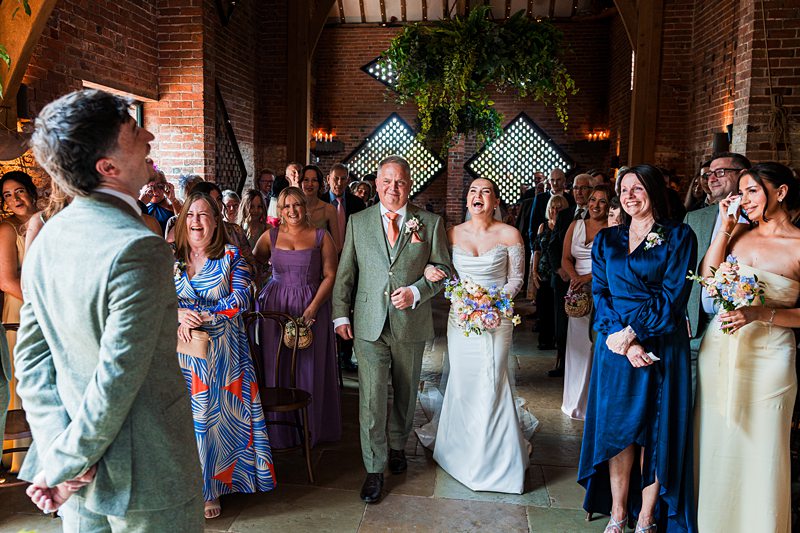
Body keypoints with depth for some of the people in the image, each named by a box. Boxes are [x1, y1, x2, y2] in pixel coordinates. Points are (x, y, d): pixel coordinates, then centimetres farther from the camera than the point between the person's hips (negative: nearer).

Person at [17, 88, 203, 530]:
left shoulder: (46, 239, 1)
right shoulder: (137, 248, -26)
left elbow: (30, 355, 3)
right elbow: (117, 381, -24)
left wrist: (55, 441, -3)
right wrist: (62, 465, -11)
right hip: (145, 477, -7)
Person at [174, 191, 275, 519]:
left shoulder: (231, 256, 2)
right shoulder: (171, 258, 9)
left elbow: (240, 298, -9)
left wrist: (200, 317, -17)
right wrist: (178, 314, -18)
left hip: (221, 351, -2)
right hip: (181, 350, 2)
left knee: (216, 413, 3)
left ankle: (210, 490, 17)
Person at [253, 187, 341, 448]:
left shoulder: (321, 237, 1)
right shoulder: (270, 237, 7)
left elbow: (330, 275, -4)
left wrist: (313, 308, -13)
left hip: (312, 308, -1)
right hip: (275, 308, 2)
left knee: (310, 370, 6)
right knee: (276, 368, 6)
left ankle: (309, 431, 22)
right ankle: (279, 431, 21)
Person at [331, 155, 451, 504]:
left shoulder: (430, 223, 1)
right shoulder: (358, 222, 4)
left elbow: (443, 269, 2)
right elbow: (345, 273, 6)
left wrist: (415, 292, -14)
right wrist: (340, 314, 0)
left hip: (411, 324, 1)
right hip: (369, 324, 0)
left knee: (405, 393, 16)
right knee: (371, 397, -3)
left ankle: (397, 446, 40)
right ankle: (374, 469, 11)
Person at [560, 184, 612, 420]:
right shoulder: (576, 225, 13)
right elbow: (566, 259, 9)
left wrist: (589, 277, -18)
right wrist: (575, 277, -9)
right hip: (578, 293, 4)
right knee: (578, 343, 6)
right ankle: (578, 400, 17)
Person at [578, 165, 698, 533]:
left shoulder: (678, 237, 0)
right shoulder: (606, 239, 10)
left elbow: (673, 298, -8)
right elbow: (600, 293, 2)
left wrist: (631, 332, -15)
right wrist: (624, 340, -12)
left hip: (661, 347, -2)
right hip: (615, 346, 3)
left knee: (655, 434, 5)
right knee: (618, 430, 7)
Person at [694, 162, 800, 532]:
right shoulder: (740, 231, 6)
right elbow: (707, 280, -3)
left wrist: (760, 313, -20)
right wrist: (724, 228, -4)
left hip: (767, 356, -4)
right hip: (718, 349, 4)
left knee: (759, 450, 5)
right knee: (715, 443, 14)